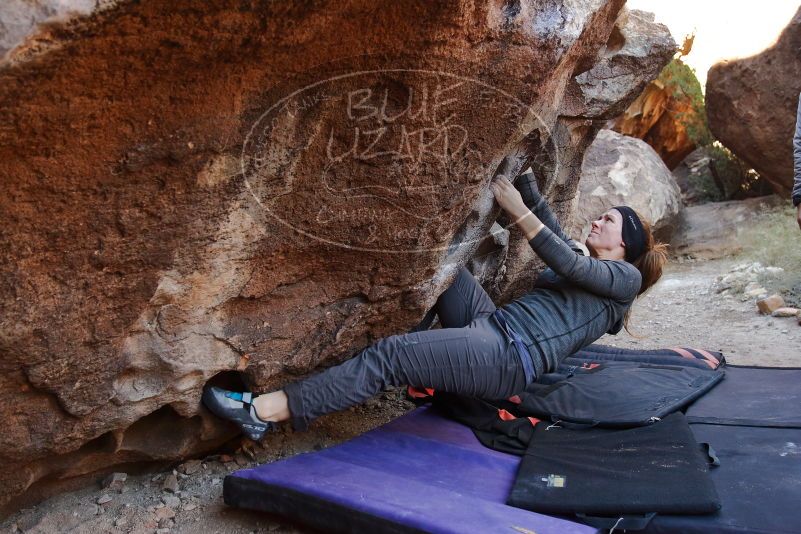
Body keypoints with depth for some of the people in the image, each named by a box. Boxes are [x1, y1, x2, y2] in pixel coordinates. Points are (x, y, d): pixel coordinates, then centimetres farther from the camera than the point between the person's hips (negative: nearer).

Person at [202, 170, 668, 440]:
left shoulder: (625, 277, 10)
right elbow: (548, 220, 24)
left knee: (390, 355, -22)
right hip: (490, 323, 8)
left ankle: (266, 412, -21)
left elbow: (570, 265, -7)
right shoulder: (578, 260, 31)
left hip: (508, 358, -8)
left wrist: (518, 210, -10)